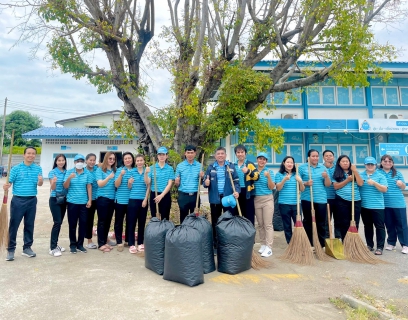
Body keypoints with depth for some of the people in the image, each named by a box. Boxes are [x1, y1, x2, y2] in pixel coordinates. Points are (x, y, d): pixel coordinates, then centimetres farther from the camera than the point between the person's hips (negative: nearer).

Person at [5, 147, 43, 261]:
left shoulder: (38, 168, 4)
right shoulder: (16, 168, -1)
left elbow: (39, 184, -1)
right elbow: (9, 182, -5)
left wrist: (40, 181, -25)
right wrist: (6, 186, -28)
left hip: (32, 200, 2)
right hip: (18, 200, -2)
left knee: (29, 225, 10)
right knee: (14, 225, 2)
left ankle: (27, 248, 22)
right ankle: (11, 249, 13)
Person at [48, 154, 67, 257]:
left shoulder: (67, 172, 7)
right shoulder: (52, 172, -7)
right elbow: (53, 188, -14)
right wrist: (54, 182, -32)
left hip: (64, 199, 5)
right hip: (55, 199, -5)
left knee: (60, 222, 10)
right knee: (57, 222, -10)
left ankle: (55, 244, 22)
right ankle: (52, 248, -4)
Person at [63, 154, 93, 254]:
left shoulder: (87, 174, 4)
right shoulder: (69, 172, 1)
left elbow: (89, 187, 4)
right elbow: (65, 186, -4)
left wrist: (90, 200, -2)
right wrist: (69, 178, -23)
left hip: (84, 203, 1)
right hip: (72, 202, -1)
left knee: (83, 223, 5)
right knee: (72, 224, 6)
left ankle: (80, 244, 18)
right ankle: (72, 245, 18)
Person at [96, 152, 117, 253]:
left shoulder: (115, 170, 8)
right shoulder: (100, 170, -3)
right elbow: (100, 184, -13)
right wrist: (109, 177, -29)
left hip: (112, 198, 5)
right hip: (102, 198, -4)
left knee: (108, 221, 12)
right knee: (102, 221, 2)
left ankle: (105, 241, 24)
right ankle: (101, 244, 9)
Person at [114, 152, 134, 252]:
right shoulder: (119, 170, 0)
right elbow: (116, 185, -8)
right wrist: (121, 175, -22)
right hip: (120, 200, -2)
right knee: (119, 221, 5)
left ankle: (129, 240, 24)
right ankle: (119, 242, 15)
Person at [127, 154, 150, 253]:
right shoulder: (132, 172, 3)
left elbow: (148, 187, 2)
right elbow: (129, 187, 8)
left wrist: (145, 199, -5)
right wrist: (129, 183, -14)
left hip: (143, 200, 1)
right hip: (133, 200, 0)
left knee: (142, 222, 8)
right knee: (131, 222, 1)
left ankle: (140, 243, 19)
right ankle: (131, 244, 10)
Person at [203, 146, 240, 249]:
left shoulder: (231, 166, 3)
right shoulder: (211, 167, 5)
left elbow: (236, 181, 0)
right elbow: (205, 182, 5)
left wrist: (237, 191, -17)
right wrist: (206, 183, -18)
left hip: (228, 197, -1)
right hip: (215, 198, 1)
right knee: (215, 222, 11)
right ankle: (215, 245, 24)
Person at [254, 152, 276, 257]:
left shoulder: (269, 171, -1)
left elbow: (271, 187, -7)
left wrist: (268, 177, -21)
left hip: (267, 199, -3)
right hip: (256, 199, 3)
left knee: (268, 224, -3)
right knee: (260, 224, 10)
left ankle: (269, 247, -1)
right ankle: (263, 244, 21)